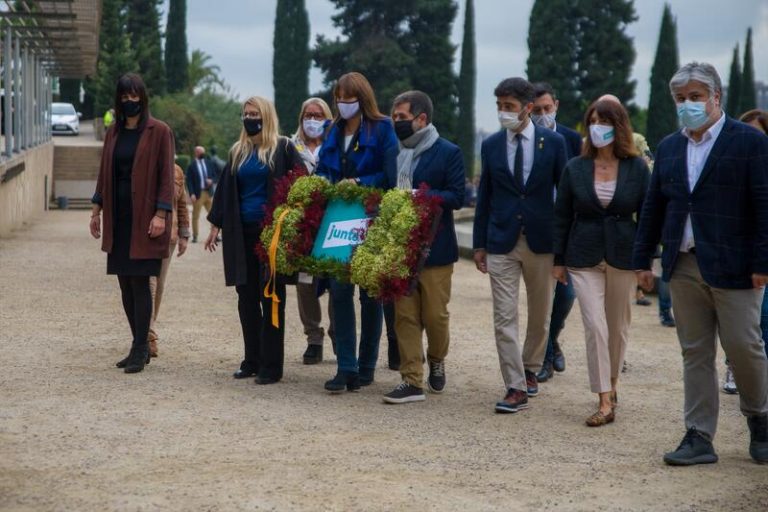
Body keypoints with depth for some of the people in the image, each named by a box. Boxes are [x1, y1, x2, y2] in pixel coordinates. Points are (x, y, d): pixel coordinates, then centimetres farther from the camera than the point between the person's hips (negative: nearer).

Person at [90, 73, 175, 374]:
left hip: (144, 219, -6)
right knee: (125, 284, 7)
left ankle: (140, 350, -1)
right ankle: (140, 346, 17)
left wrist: (161, 214, -16)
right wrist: (97, 210, 13)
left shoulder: (159, 132, -5)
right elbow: (104, 173, 17)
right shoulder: (114, 132, 12)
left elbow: (166, 176, -8)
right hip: (118, 217, 6)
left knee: (140, 282, -7)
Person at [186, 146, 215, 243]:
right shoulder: (191, 166, -3)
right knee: (196, 216, 0)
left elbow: (214, 174, 18)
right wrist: (192, 194, -16)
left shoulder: (209, 163, 11)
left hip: (209, 192, 4)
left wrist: (211, 180, -5)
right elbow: (189, 181, -7)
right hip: (198, 194, -4)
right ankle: (195, 236, 8)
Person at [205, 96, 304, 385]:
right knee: (246, 296, 6)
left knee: (271, 298, -4)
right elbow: (225, 190, 18)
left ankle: (271, 366, -1)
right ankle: (252, 360, 15)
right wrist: (216, 225, 13)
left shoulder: (283, 149, -1)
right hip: (242, 233, 5)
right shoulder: (238, 152, 14)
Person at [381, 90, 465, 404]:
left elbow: (456, 197, -12)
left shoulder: (448, 153, -4)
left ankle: (436, 362, 30)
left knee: (435, 314, 3)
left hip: (434, 248, -5)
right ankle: (412, 381, 5)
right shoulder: (396, 154, 14)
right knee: (405, 316, 2)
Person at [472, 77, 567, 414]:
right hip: (502, 243, 1)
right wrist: (479, 244, 6)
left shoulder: (553, 143, -2)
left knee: (540, 315, 13)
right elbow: (484, 197, 8)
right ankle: (516, 388, -4)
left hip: (542, 241, 0)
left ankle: (530, 369, 34)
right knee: (505, 317, -6)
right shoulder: (490, 146, 3)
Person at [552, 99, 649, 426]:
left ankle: (611, 384, 31)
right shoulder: (575, 168, 1)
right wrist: (559, 260, 5)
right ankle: (605, 402, -10)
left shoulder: (637, 168, -1)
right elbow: (562, 216, 6)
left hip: (624, 256, 0)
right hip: (584, 258, 0)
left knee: (618, 327, 10)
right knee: (595, 326, -11)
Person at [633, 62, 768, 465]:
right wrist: (642, 259, 12)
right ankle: (699, 439, 11)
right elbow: (653, 206, 15)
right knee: (695, 353, 6)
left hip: (732, 266, -5)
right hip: (684, 266, 5)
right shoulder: (668, 148, 12)